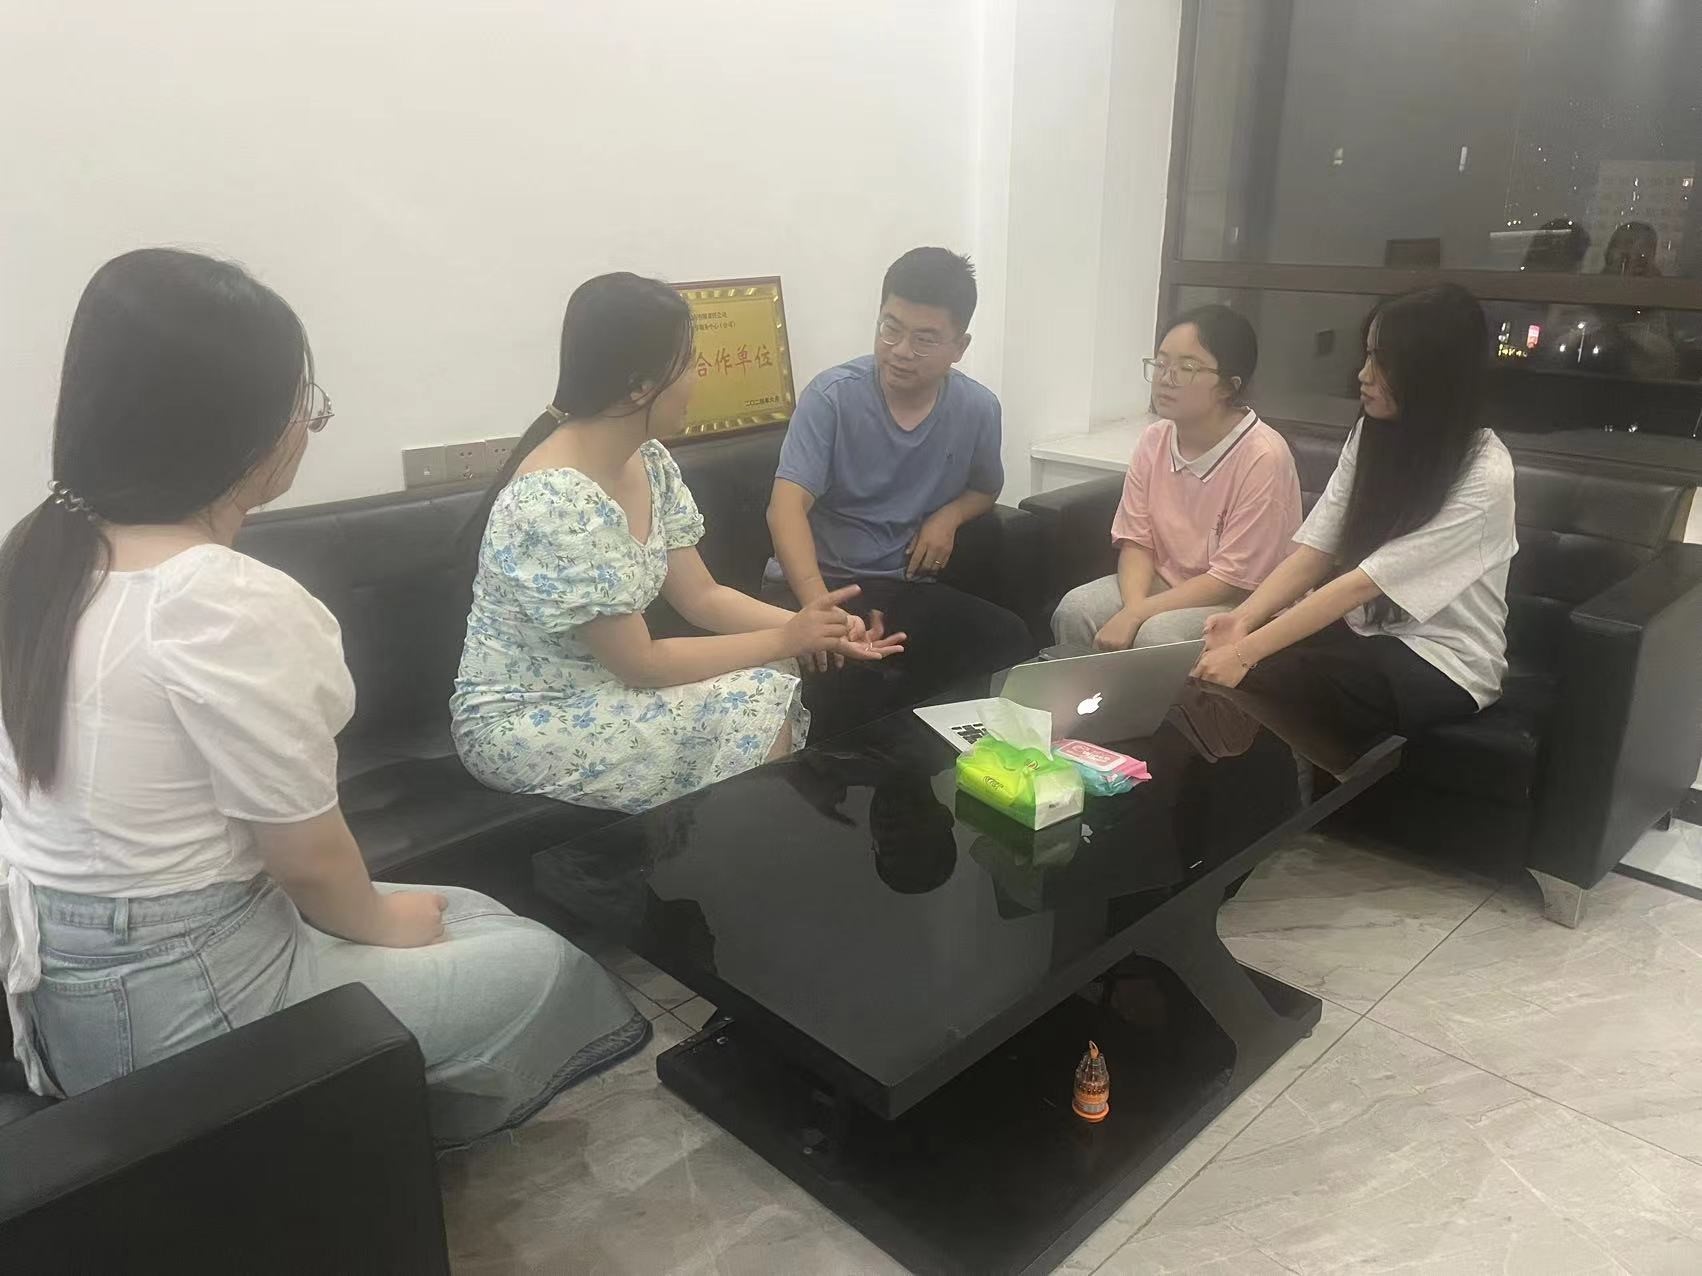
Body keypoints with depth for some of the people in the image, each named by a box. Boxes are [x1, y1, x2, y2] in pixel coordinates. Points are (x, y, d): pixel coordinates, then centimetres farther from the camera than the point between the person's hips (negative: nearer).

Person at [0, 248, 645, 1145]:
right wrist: (384, 921, 1)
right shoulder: (231, 604, -28)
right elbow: (310, 857, -20)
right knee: (545, 965, 8)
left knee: (470, 916, 20)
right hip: (181, 1004, -8)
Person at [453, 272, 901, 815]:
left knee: (773, 684, -7)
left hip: (599, 683, 8)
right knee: (756, 710, -19)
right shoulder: (554, 502, -29)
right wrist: (786, 640, -17)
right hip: (522, 721, -8)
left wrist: (815, 630, -13)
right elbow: (640, 662, -24)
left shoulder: (650, 462, -1)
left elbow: (701, 595, 1)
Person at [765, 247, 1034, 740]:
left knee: (1012, 643, -22)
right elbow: (787, 505, -24)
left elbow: (986, 488, 23)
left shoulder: (978, 409, 1)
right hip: (816, 580, -4)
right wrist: (821, 607, -42)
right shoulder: (832, 395, -12)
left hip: (908, 587, 4)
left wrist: (949, 515, -3)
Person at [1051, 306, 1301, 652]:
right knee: (1075, 610, -19)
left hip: (1240, 601, -5)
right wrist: (1133, 607, -20)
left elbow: (1234, 579, -19)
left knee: (1156, 635, -32)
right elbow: (1136, 540, 0)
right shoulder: (1154, 439, -2)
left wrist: (1135, 616, -23)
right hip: (1164, 584, 5)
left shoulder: (1263, 457, -21)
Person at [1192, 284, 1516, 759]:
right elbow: (1315, 549, -5)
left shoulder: (1483, 475, -20)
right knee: (1208, 673, -22)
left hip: (1441, 662, -6)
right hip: (1361, 630, 6)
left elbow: (1365, 581, -26)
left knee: (1259, 683, -31)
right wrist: (1244, 618, -23)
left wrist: (1247, 652, -32)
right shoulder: (1371, 436, 2)